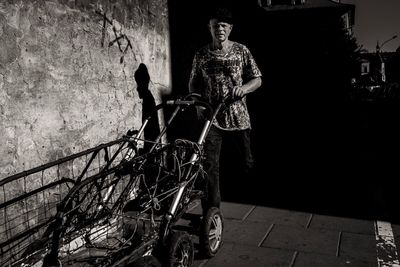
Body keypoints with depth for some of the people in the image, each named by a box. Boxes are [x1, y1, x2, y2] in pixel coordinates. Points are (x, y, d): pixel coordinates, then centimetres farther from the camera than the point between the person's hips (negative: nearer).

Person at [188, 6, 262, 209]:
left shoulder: (241, 51, 2)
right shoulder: (201, 55, 4)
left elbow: (257, 80, 4)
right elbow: (193, 84, 11)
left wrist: (244, 88, -16)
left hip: (238, 117, 1)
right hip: (211, 118, 0)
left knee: (247, 162, 10)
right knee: (209, 165, -8)